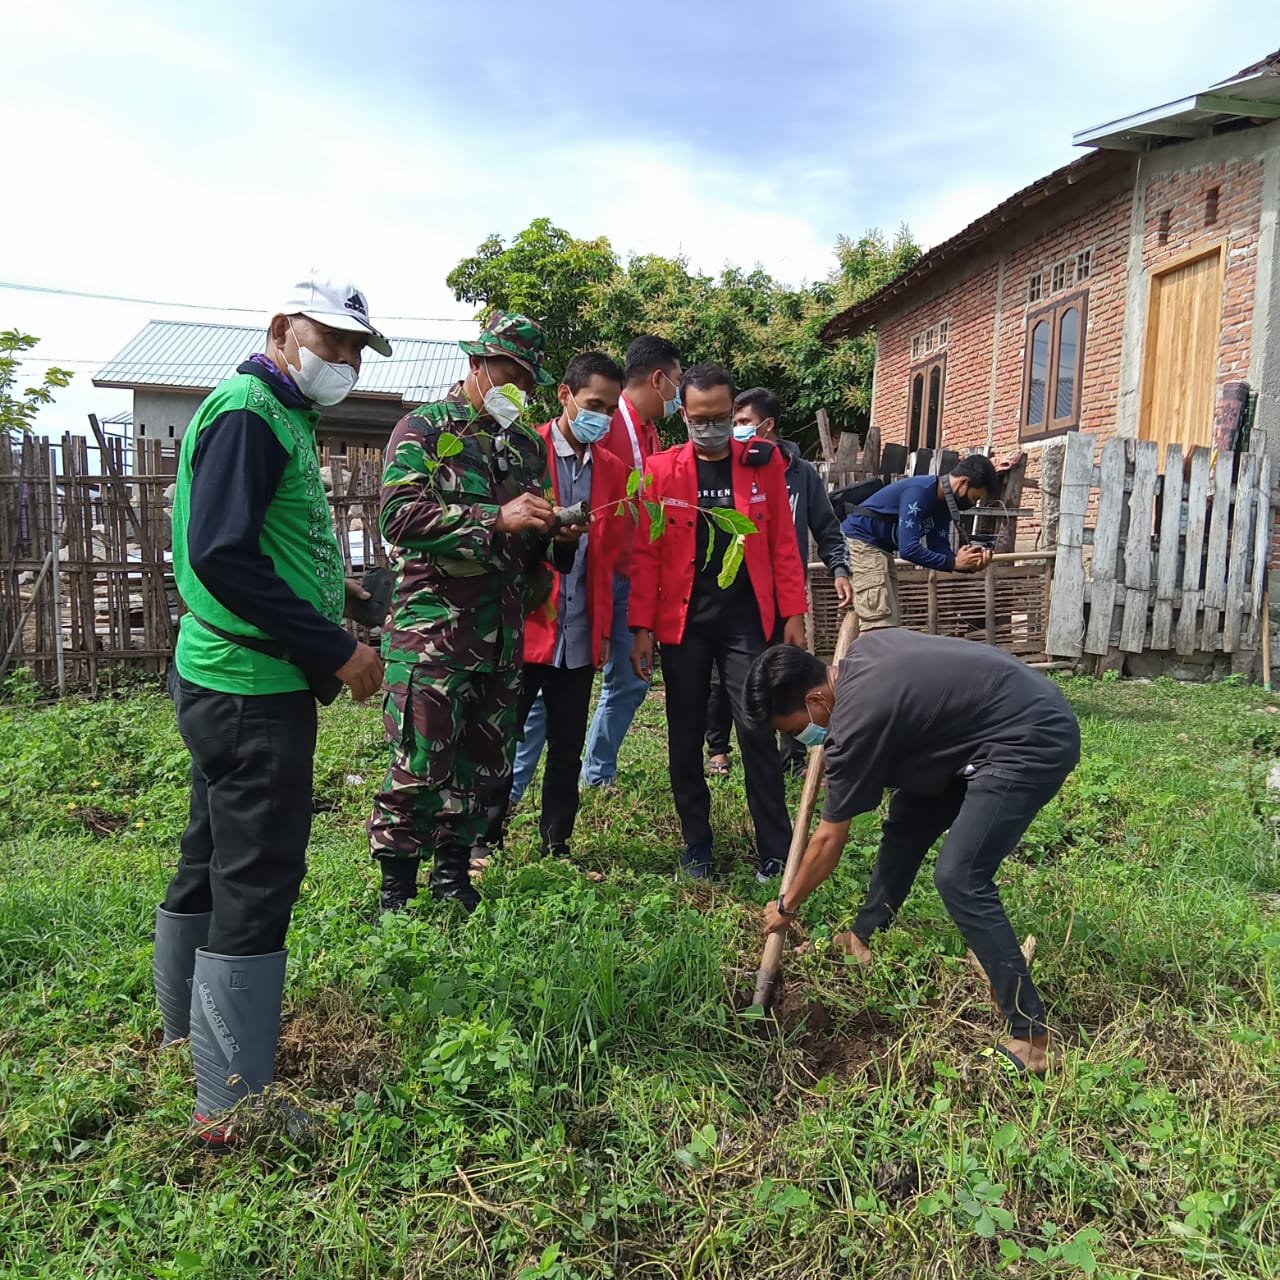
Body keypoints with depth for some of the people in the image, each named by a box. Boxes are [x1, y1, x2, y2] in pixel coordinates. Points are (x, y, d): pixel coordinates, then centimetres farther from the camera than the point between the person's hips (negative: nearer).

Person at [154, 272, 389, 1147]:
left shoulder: (282, 417, 17)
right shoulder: (247, 411, -13)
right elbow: (220, 555, -24)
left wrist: (329, 583, 8)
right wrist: (336, 650, -22)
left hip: (237, 686, 10)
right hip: (251, 688, -10)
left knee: (215, 864, 21)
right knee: (257, 880, -4)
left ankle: (190, 1029, 39)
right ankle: (236, 1103, 9)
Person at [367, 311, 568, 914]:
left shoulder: (527, 444, 18)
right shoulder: (424, 428, -2)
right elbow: (399, 516, -17)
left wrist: (553, 530, 8)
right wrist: (495, 519, -23)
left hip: (504, 626, 6)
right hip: (432, 621, -6)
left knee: (486, 758, 10)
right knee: (420, 763, -5)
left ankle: (453, 872, 26)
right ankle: (396, 891, 10)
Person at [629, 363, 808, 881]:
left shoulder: (763, 463, 2)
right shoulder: (660, 470, 1)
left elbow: (783, 544, 3)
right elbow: (645, 555, -1)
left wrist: (792, 615, -2)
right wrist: (642, 628, -5)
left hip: (745, 618, -1)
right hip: (682, 619, 1)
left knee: (757, 732, -1)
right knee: (685, 736, 8)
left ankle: (776, 851, 10)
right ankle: (696, 844, 23)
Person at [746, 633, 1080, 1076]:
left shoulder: (859, 718, -22)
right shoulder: (860, 650, 0)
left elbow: (829, 840, -10)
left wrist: (786, 906, 5)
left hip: (1033, 740, -11)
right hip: (1014, 720, 11)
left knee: (959, 879, -16)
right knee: (906, 822, 16)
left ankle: (1031, 1035, -7)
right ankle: (863, 940, 31)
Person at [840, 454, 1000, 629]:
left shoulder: (943, 505, 5)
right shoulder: (919, 491, -23)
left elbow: (939, 551, 2)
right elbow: (908, 548, -30)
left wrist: (969, 565, -16)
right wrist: (954, 563, -25)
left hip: (880, 550, 10)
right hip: (859, 543, -10)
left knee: (891, 625, 7)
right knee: (880, 625, -19)